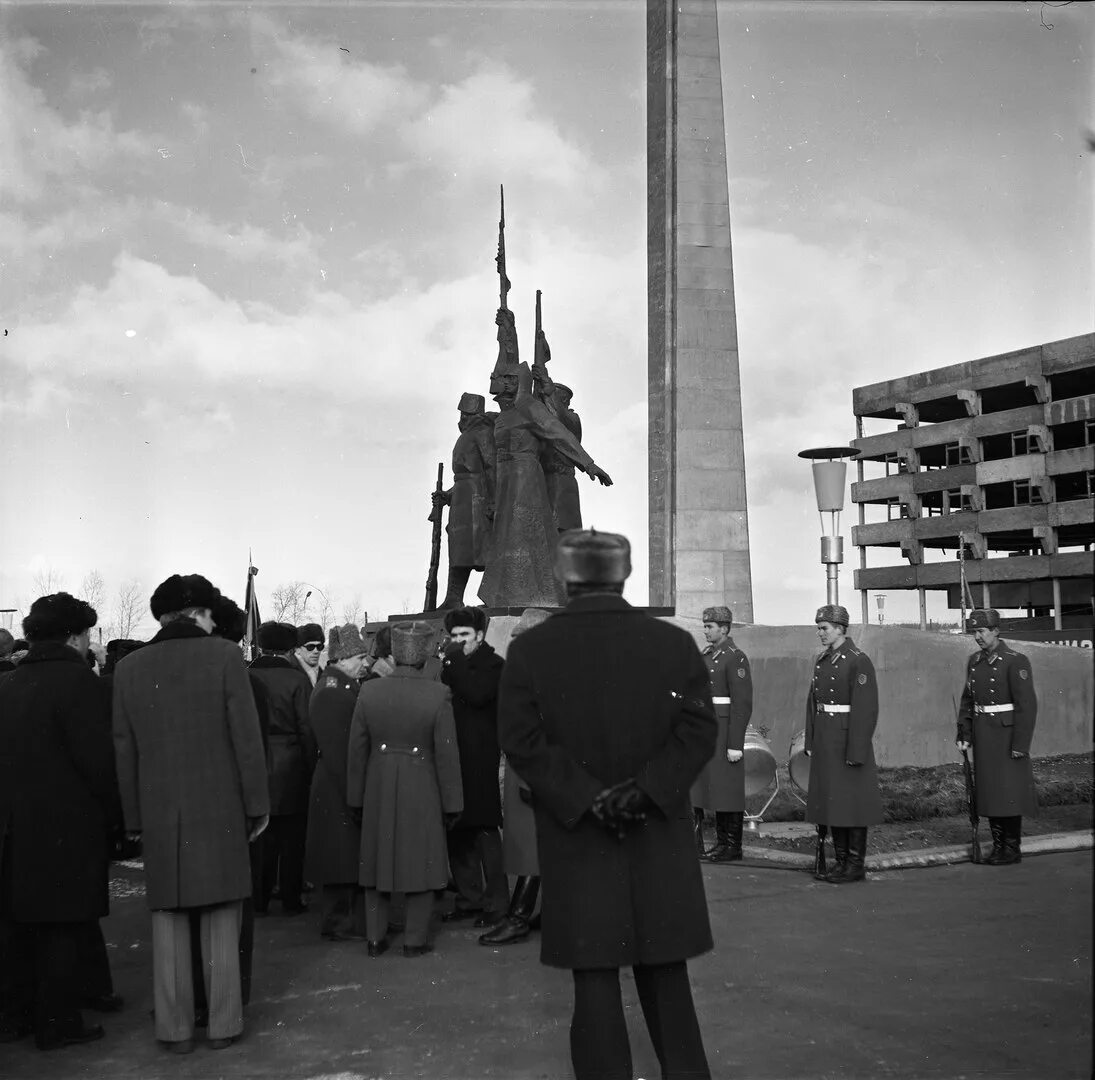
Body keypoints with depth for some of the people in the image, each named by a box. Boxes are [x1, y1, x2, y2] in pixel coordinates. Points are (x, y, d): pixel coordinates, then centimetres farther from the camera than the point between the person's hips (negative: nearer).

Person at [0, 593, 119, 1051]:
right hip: (68, 828, -7)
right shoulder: (76, 680, -13)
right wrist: (115, 810, -6)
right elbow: (97, 757, -18)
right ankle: (57, 1022, 9)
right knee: (65, 925, 3)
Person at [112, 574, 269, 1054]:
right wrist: (257, 804, 0)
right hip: (219, 809, -2)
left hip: (159, 814, 2)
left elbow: (124, 749, 5)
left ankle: (175, 1028, 13)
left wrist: (135, 818, 12)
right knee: (220, 919, 6)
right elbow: (246, 736, -7)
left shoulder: (129, 668, 4)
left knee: (168, 919, 10)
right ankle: (223, 1024, 11)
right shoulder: (224, 656, -6)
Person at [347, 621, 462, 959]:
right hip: (422, 792, -2)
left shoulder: (368, 692, -7)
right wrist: (451, 803, 0)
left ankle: (375, 938, 21)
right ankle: (415, 940, 15)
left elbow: (357, 750, 0)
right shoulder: (438, 695, -14)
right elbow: (447, 754, -10)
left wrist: (356, 797, 10)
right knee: (420, 863, 9)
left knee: (378, 860, 15)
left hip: (379, 791, 3)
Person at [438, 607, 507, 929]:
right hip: (451, 760, 7)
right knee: (457, 833, 9)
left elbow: (477, 694, -21)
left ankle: (496, 905, 5)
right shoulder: (451, 665, 15)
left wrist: (455, 662, -14)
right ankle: (468, 899, 20)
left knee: (485, 832, -3)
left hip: (480, 762, -6)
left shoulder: (492, 664, -3)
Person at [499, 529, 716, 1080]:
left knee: (595, 980, 6)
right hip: (661, 844, 2)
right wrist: (646, 789, -13)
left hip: (576, 842, -1)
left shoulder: (529, 650, -4)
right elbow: (700, 729, -8)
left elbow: (522, 740, -11)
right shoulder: (676, 642, -1)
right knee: (666, 973, 15)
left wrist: (589, 799, -13)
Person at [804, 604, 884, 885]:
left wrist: (856, 752, -20)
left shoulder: (858, 661, -12)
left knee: (852, 802, -1)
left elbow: (865, 709, -17)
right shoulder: (822, 661, 13)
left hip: (848, 741, -8)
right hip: (824, 743, 8)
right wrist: (810, 743, 12)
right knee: (831, 802, 10)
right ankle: (841, 860, 19)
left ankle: (856, 864, 7)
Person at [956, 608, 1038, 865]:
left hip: (1007, 734, -7)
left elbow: (1027, 704, -15)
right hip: (982, 736, 7)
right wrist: (964, 734, 7)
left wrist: (1020, 744, -18)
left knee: (1008, 792, -2)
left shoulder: (1015, 661, -12)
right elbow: (967, 700, 15)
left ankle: (1012, 849, 8)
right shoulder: (975, 661, 9)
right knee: (989, 792, 9)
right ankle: (998, 846, 18)